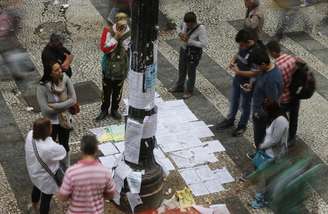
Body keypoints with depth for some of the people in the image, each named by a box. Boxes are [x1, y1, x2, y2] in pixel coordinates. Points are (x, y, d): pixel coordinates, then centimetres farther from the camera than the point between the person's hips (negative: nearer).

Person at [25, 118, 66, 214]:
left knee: (36, 187, 36)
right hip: (46, 178, -8)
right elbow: (63, 153, -22)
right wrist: (57, 146, -2)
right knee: (46, 198, 18)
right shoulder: (49, 147, -42)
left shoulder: (30, 135, -23)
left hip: (33, 172, 8)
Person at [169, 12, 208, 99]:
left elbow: (204, 44, -33)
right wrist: (181, 34, -14)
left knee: (191, 72, 14)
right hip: (184, 50, 6)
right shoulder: (185, 24, -13)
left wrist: (189, 41, -34)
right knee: (182, 70, 24)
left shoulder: (201, 29, -30)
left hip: (194, 54, -6)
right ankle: (179, 87, 48)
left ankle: (189, 91, 38)